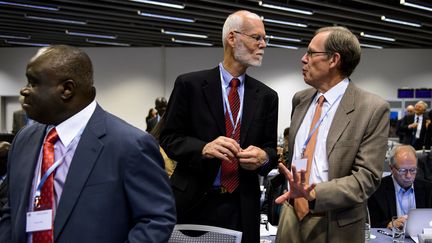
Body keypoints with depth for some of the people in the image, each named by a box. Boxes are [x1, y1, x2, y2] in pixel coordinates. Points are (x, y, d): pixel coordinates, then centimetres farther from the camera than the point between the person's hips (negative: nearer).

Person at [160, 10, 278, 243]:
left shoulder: (266, 96, 6)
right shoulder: (190, 84, -3)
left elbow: (271, 148, 7)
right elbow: (169, 138, -4)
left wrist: (263, 156, -16)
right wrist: (204, 148, -22)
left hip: (242, 206, 3)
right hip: (194, 202, -3)